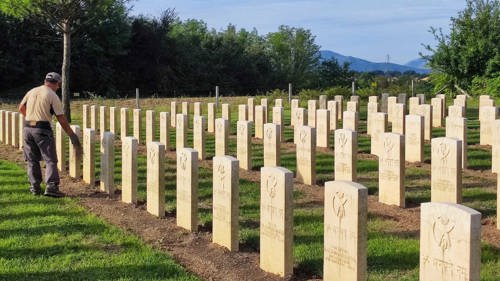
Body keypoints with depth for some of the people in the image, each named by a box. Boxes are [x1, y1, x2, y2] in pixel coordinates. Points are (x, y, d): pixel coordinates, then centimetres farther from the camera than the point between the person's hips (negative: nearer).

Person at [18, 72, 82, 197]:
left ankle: (35, 187, 16)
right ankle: (51, 187, -12)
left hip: (27, 128, 5)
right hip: (42, 129, -5)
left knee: (32, 160, 14)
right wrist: (72, 135, 1)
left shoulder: (32, 91, 10)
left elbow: (21, 108, 20)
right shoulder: (53, 96, -5)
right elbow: (61, 119, -6)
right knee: (50, 160, -2)